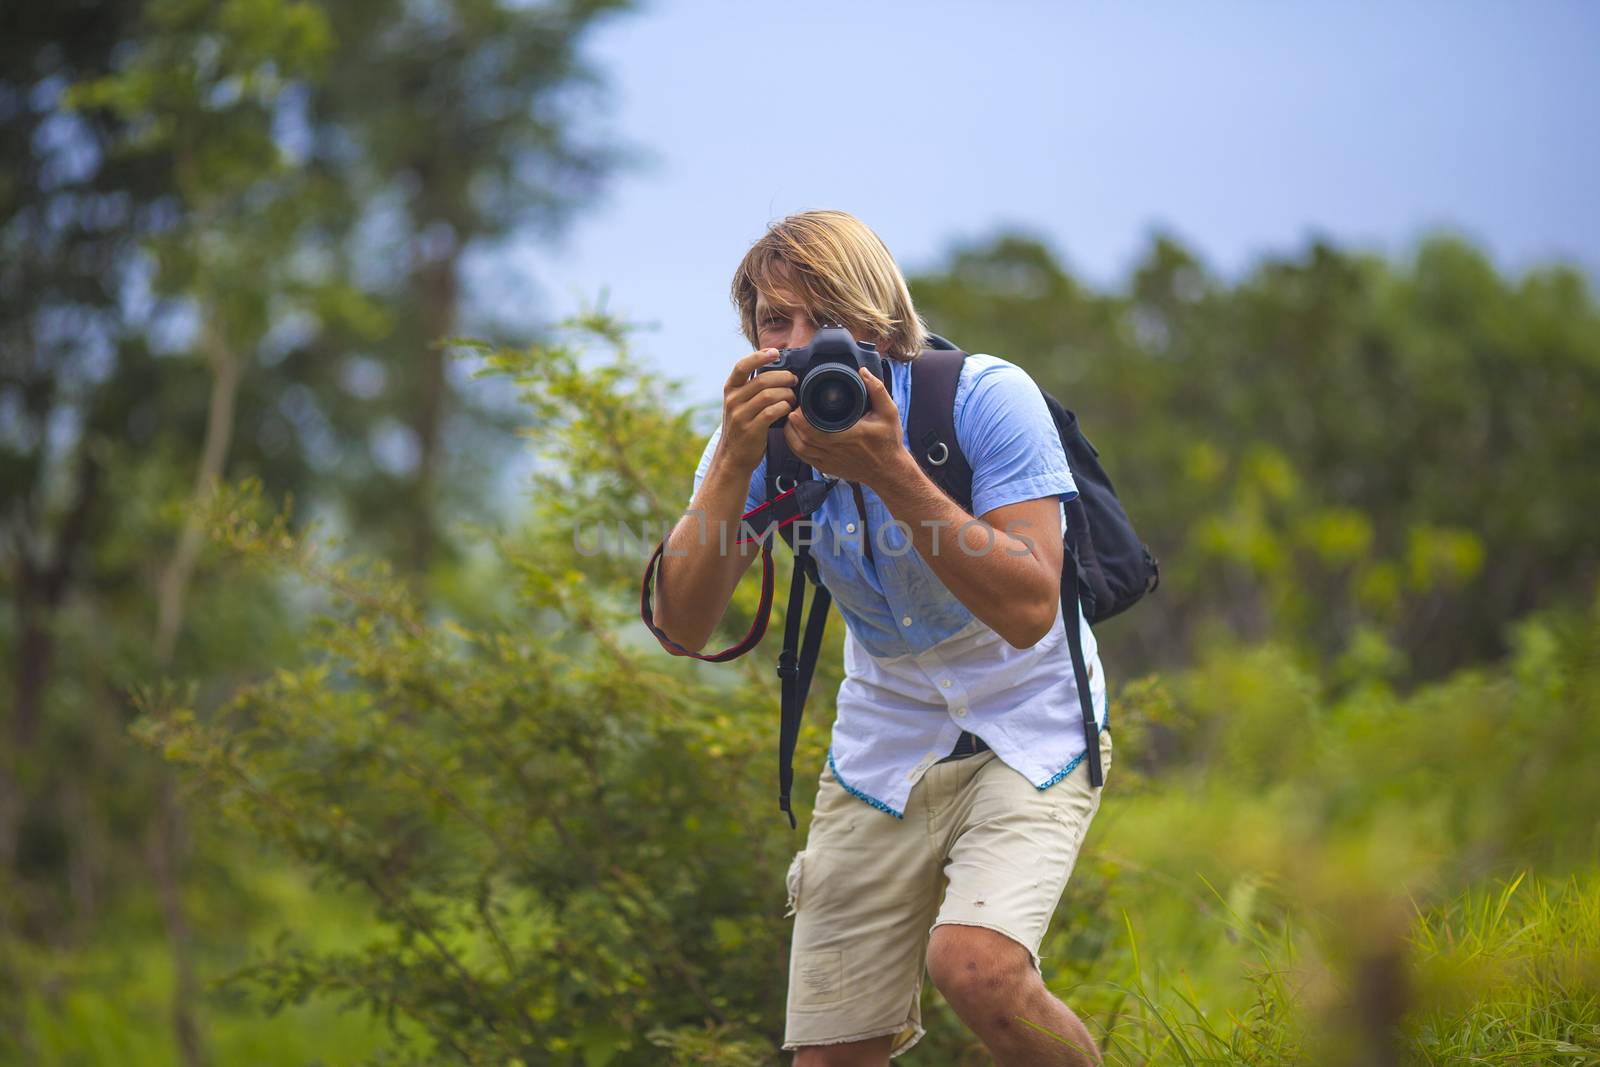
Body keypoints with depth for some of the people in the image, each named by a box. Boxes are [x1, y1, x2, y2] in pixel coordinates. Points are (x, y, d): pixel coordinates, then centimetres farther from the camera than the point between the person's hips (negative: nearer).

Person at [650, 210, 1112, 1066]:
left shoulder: (986, 397, -19)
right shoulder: (762, 430, -7)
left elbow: (1027, 611, -27)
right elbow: (683, 627, -17)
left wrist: (891, 469, -35)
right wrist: (733, 465, -30)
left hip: (1027, 737, -4)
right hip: (883, 747, 4)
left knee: (976, 966, -30)